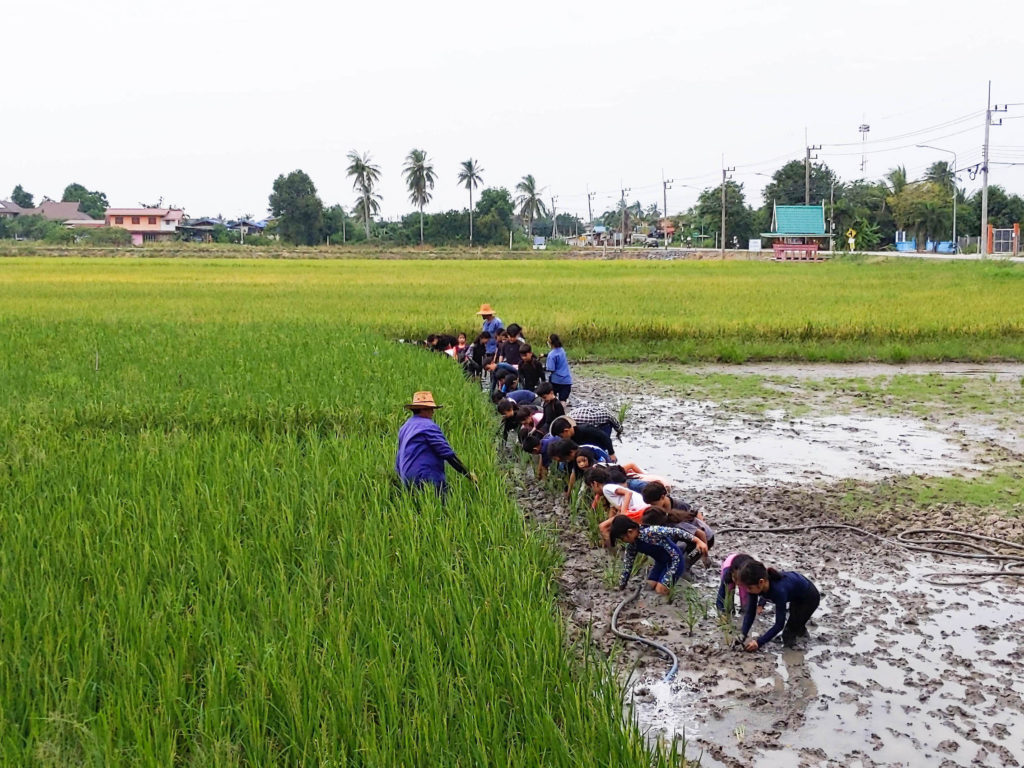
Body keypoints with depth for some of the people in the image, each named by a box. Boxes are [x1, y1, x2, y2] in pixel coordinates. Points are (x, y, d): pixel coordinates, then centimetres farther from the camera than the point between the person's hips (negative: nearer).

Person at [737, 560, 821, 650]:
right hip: (795, 596, 6)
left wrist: (759, 642, -34)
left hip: (809, 597, -6)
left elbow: (779, 624, -33)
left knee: (788, 638, -4)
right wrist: (742, 635, -28)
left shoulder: (779, 589, -43)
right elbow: (750, 612, -17)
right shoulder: (757, 585, -26)